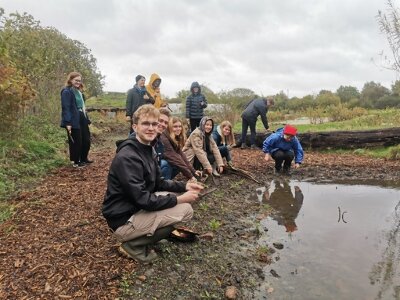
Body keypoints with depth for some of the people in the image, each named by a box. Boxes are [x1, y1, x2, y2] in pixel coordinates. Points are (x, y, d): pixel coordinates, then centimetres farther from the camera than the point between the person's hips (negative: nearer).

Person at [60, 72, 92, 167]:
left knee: (86, 140, 13)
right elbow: (66, 108, -18)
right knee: (76, 142, 1)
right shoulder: (66, 92, -10)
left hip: (82, 120, 9)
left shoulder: (79, 92, 17)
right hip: (74, 122, -9)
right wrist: (68, 123, -25)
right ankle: (76, 162, 17)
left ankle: (84, 159, 30)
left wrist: (87, 119, 17)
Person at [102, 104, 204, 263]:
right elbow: (143, 200, -27)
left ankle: (138, 236, 10)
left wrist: (184, 186, -2)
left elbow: (159, 183, 12)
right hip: (124, 220, -9)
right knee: (185, 210, -16)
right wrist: (179, 199, -19)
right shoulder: (127, 157, -24)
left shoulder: (147, 149, 6)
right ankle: (133, 244, -3)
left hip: (136, 208, 9)